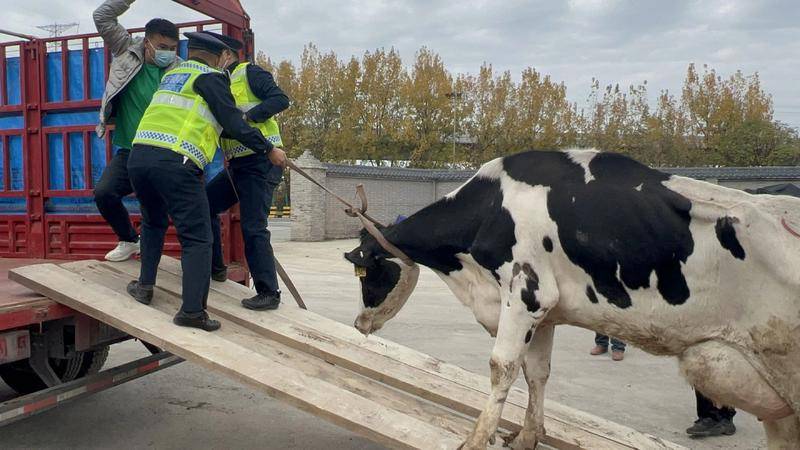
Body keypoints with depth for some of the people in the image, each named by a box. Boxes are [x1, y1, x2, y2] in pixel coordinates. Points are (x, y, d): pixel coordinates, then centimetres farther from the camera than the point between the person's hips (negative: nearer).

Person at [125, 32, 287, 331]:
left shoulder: (171, 75, 27)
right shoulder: (210, 78, 6)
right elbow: (233, 123, -3)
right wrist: (269, 150, 4)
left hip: (139, 155, 7)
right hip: (176, 162, -7)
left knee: (153, 222, 30)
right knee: (197, 239, -3)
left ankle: (145, 286, 28)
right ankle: (192, 310, -10)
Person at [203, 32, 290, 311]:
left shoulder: (249, 73, -4)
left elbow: (280, 99, -17)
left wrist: (246, 118, -22)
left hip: (261, 160, -9)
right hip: (237, 163, 9)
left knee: (253, 228, -10)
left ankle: (269, 293, -3)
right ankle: (215, 267, 26)